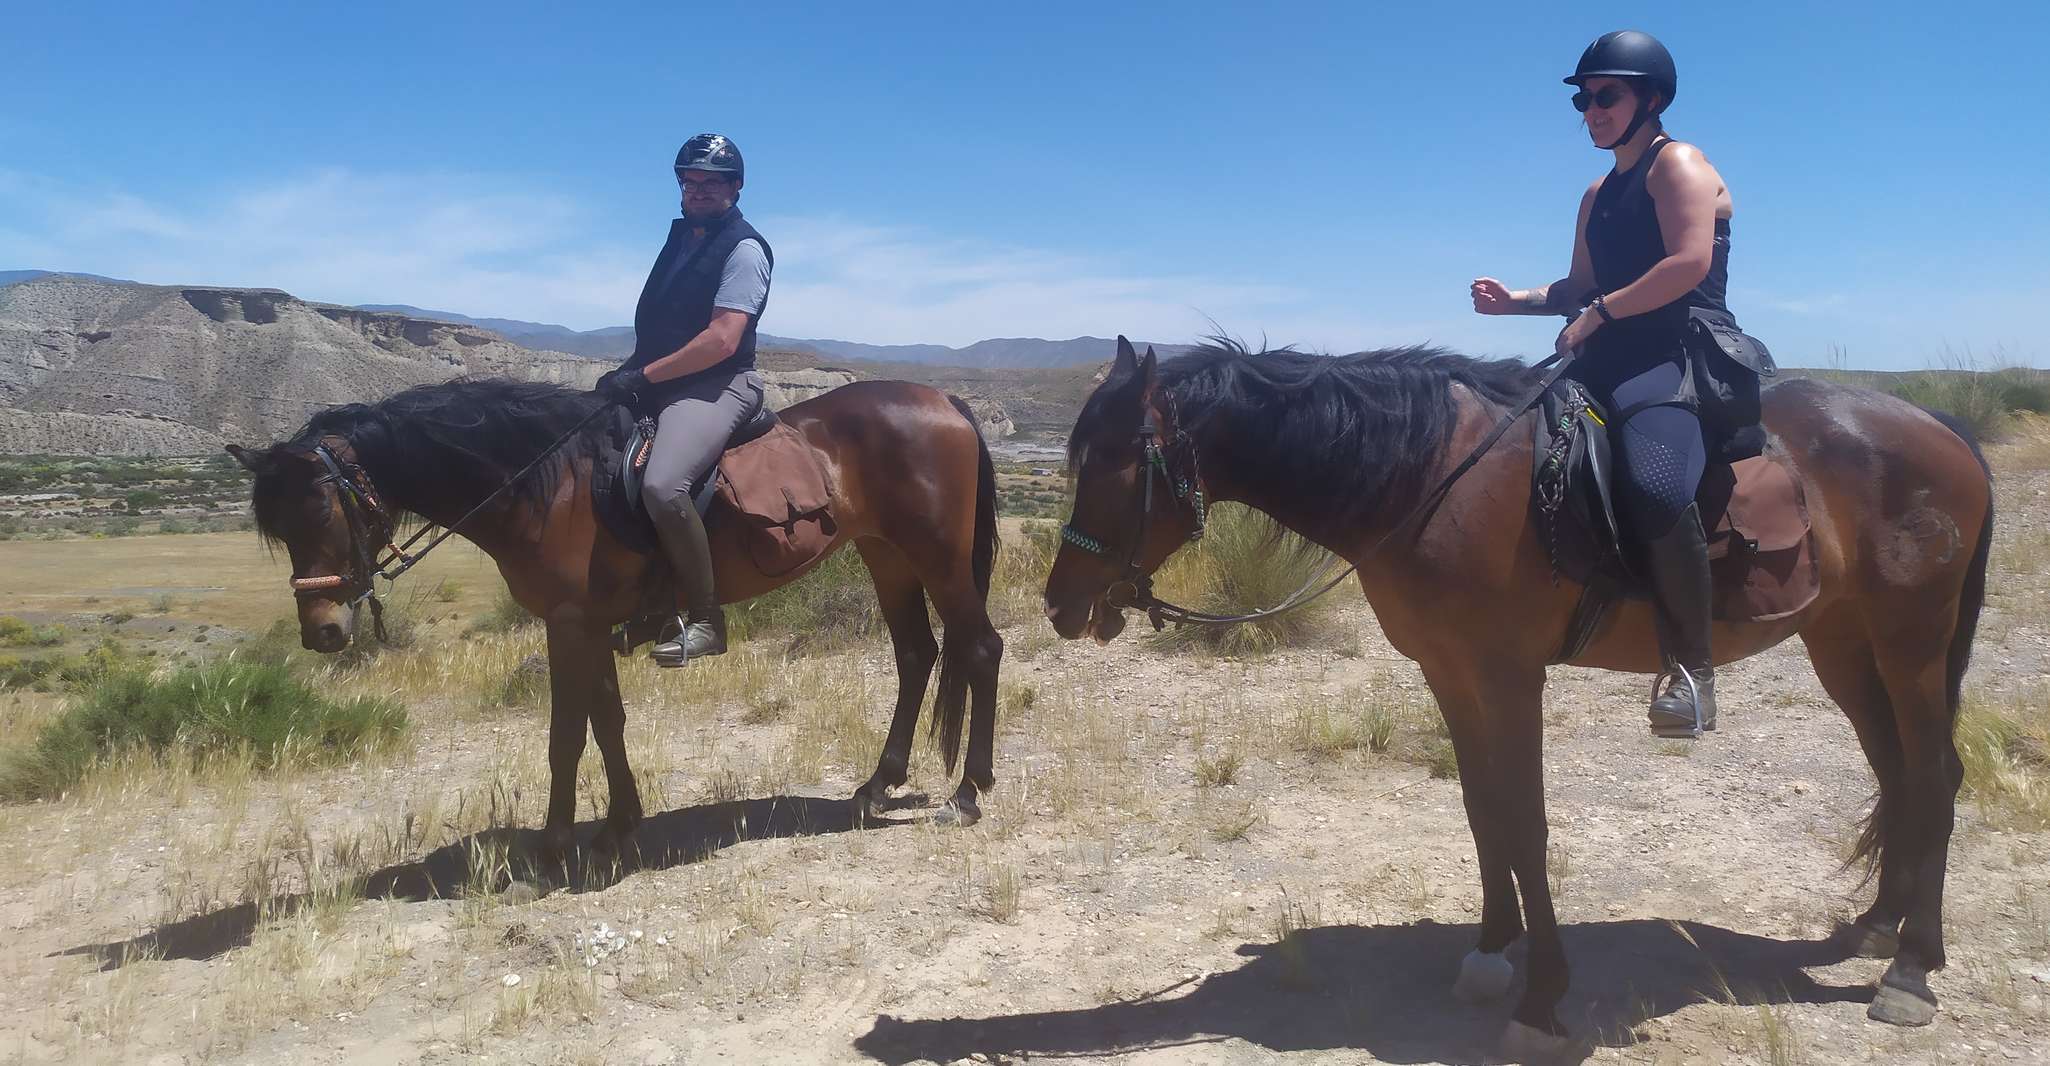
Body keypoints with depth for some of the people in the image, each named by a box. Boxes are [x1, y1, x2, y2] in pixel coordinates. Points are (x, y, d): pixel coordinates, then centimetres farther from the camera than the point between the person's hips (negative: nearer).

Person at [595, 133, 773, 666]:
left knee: (662, 485, -34)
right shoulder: (683, 236, 18)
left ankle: (704, 619, -19)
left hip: (717, 386, -10)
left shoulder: (743, 249, -8)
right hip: (660, 385, 10)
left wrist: (643, 375, -18)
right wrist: (629, 371, 8)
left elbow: (722, 340, -19)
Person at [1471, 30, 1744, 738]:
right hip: (1616, 359, 10)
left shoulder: (1677, 164, -1)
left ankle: (1691, 666, -25)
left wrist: (1598, 314, -15)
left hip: (1686, 353, -9)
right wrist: (1515, 301, 9)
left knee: (1655, 484, -36)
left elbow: (1690, 262, -16)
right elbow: (1580, 289, 26)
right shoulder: (1599, 195, 24)